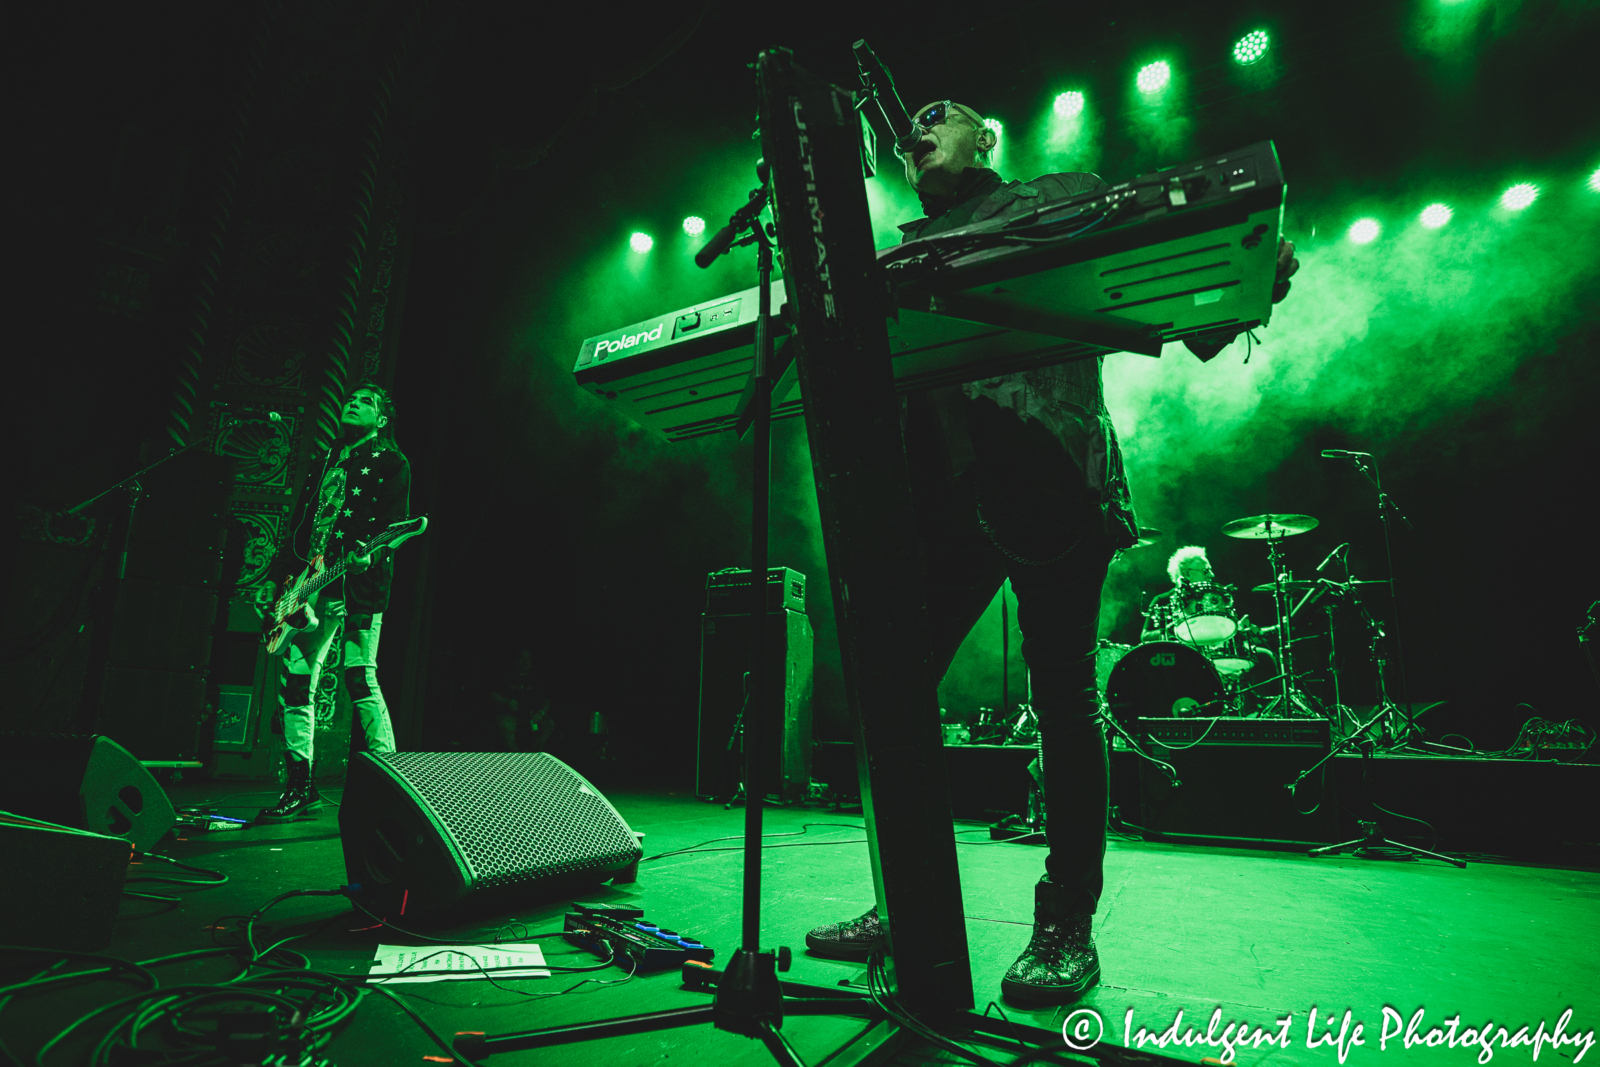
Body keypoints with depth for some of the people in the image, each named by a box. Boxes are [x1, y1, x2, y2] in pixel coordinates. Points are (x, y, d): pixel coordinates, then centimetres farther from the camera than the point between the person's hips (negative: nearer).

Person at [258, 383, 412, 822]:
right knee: (297, 681, 4)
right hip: (311, 587, 7)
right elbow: (300, 526, 23)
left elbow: (395, 523, -6)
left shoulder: (391, 464, 5)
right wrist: (282, 577, 13)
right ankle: (300, 788, 12)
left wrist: (370, 556, -25)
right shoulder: (322, 466, 24)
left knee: (361, 678, -12)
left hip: (357, 584, -7)